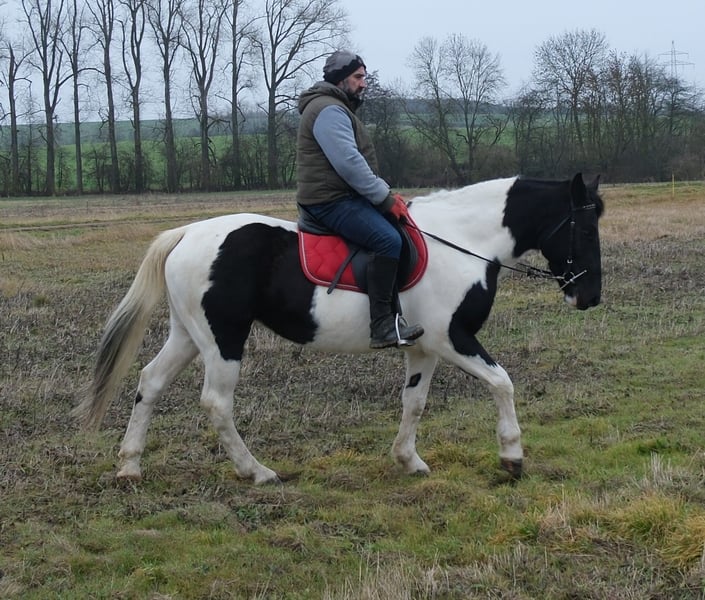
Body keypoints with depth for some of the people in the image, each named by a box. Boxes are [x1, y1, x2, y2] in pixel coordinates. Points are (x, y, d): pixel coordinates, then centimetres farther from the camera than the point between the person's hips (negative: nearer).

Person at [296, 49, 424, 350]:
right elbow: (348, 162, -23)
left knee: (395, 232, 15)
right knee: (387, 239, -27)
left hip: (344, 196, 12)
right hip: (331, 200, -12)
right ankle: (383, 326, -30)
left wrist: (383, 193, 16)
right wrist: (383, 195, -17)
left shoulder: (338, 108, 23)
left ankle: (393, 317, 13)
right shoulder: (328, 109, -13)